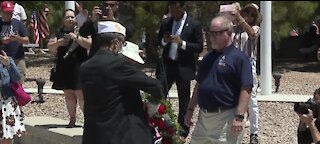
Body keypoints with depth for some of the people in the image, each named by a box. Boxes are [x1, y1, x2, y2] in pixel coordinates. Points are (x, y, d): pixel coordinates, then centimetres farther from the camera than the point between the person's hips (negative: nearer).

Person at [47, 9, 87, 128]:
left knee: (80, 93, -10)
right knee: (68, 94, 8)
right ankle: (72, 119, 15)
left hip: (79, 67, -4)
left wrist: (77, 38, -19)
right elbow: (50, 47, 6)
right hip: (63, 68, 4)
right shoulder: (58, 33, 12)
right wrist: (58, 43, -13)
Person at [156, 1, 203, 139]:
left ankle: (183, 128, 21)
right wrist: (164, 41, -9)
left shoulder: (195, 25, -6)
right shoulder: (166, 23, 6)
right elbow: (159, 41, 14)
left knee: (184, 100, 8)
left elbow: (199, 47, -7)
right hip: (166, 65, 3)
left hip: (184, 67, -3)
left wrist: (182, 43, -21)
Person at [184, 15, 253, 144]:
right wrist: (190, 109, 15)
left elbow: (246, 89, -16)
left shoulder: (239, 58, -9)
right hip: (203, 116, 7)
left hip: (226, 118, -7)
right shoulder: (208, 57, 14)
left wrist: (239, 117, -22)